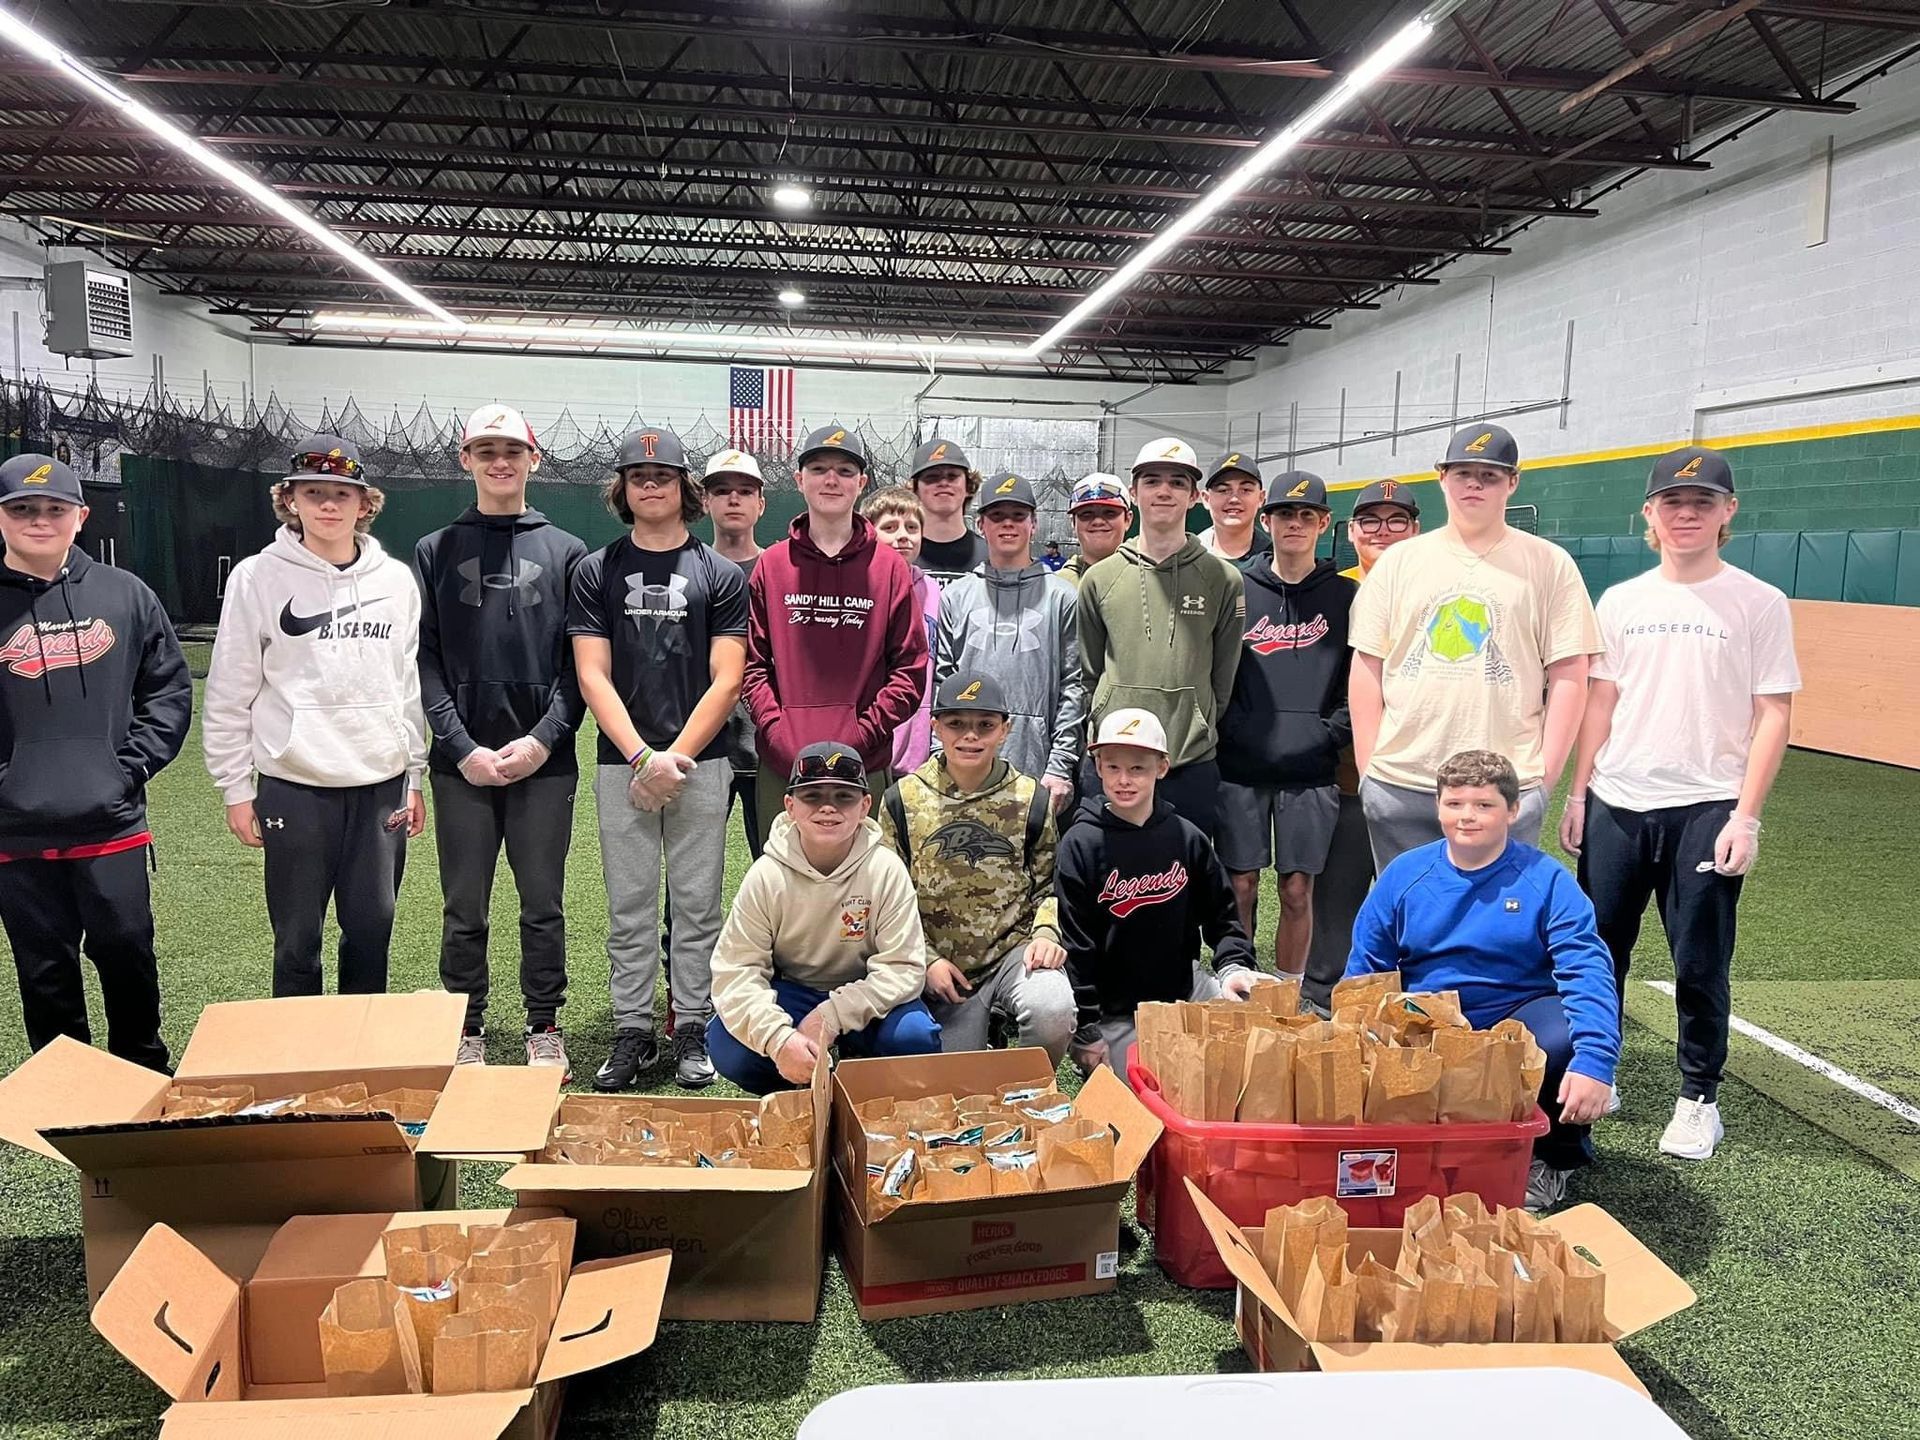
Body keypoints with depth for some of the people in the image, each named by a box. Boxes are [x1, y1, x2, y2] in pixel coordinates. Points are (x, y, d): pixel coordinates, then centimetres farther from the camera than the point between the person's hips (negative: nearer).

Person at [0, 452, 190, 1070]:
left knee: (129, 954, 9)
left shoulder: (125, 594, 3)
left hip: (113, 824, 1)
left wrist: (134, 763, -2)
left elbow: (169, 688, 8)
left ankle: (147, 1078, 28)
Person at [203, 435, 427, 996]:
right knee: (297, 939, 7)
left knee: (372, 929, 10)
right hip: (295, 786, -2)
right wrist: (235, 787, -1)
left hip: (381, 785, 3)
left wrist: (415, 776, 10)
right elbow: (229, 693, 0)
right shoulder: (258, 577, -2)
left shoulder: (396, 579, 6)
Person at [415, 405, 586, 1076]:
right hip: (461, 763, 1)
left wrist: (544, 738, -11)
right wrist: (463, 747, -10)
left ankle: (544, 1029, 21)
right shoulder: (435, 551, 7)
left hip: (545, 762, 0)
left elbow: (580, 663, 1)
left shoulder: (565, 551, 6)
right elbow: (424, 661, 1)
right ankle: (468, 1034, 22)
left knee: (543, 905, 8)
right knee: (464, 910, 8)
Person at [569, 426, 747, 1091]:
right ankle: (632, 1033, 17)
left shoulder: (721, 575, 5)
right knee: (629, 908, 6)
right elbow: (593, 676, 1)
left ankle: (692, 1030, 15)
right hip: (622, 762, 1)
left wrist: (676, 757, -10)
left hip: (701, 762, -1)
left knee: (697, 905, 5)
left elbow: (726, 680, -1)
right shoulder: (596, 571, 8)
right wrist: (642, 757, -10)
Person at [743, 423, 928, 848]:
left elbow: (911, 669, 0)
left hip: (865, 767, -1)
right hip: (781, 766, 1)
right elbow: (753, 663, 6)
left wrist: (861, 735, -10)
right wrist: (777, 732, -8)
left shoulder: (890, 567, 3)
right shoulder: (771, 565, 7)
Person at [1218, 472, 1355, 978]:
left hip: (1311, 770, 0)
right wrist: (1228, 726, -6)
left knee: (1297, 892, 5)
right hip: (1240, 767, 0)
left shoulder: (1344, 596, 8)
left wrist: (1332, 731, -5)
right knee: (1239, 886, 4)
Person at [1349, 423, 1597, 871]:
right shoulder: (1398, 561, 10)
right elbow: (1368, 670, 8)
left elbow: (1567, 677, 2)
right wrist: (1368, 769, 2)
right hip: (1399, 784, 2)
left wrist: (1545, 778, -5)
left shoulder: (1550, 564, 5)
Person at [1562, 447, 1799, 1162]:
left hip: (1705, 809, -3)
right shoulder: (1621, 600, 8)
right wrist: (1577, 793, 6)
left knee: (1700, 963, 3)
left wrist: (1745, 816, -10)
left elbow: (1773, 715, -3)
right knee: (1599, 949, 10)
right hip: (1615, 804, 3)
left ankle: (1699, 1097, 19)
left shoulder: (1760, 604, -1)